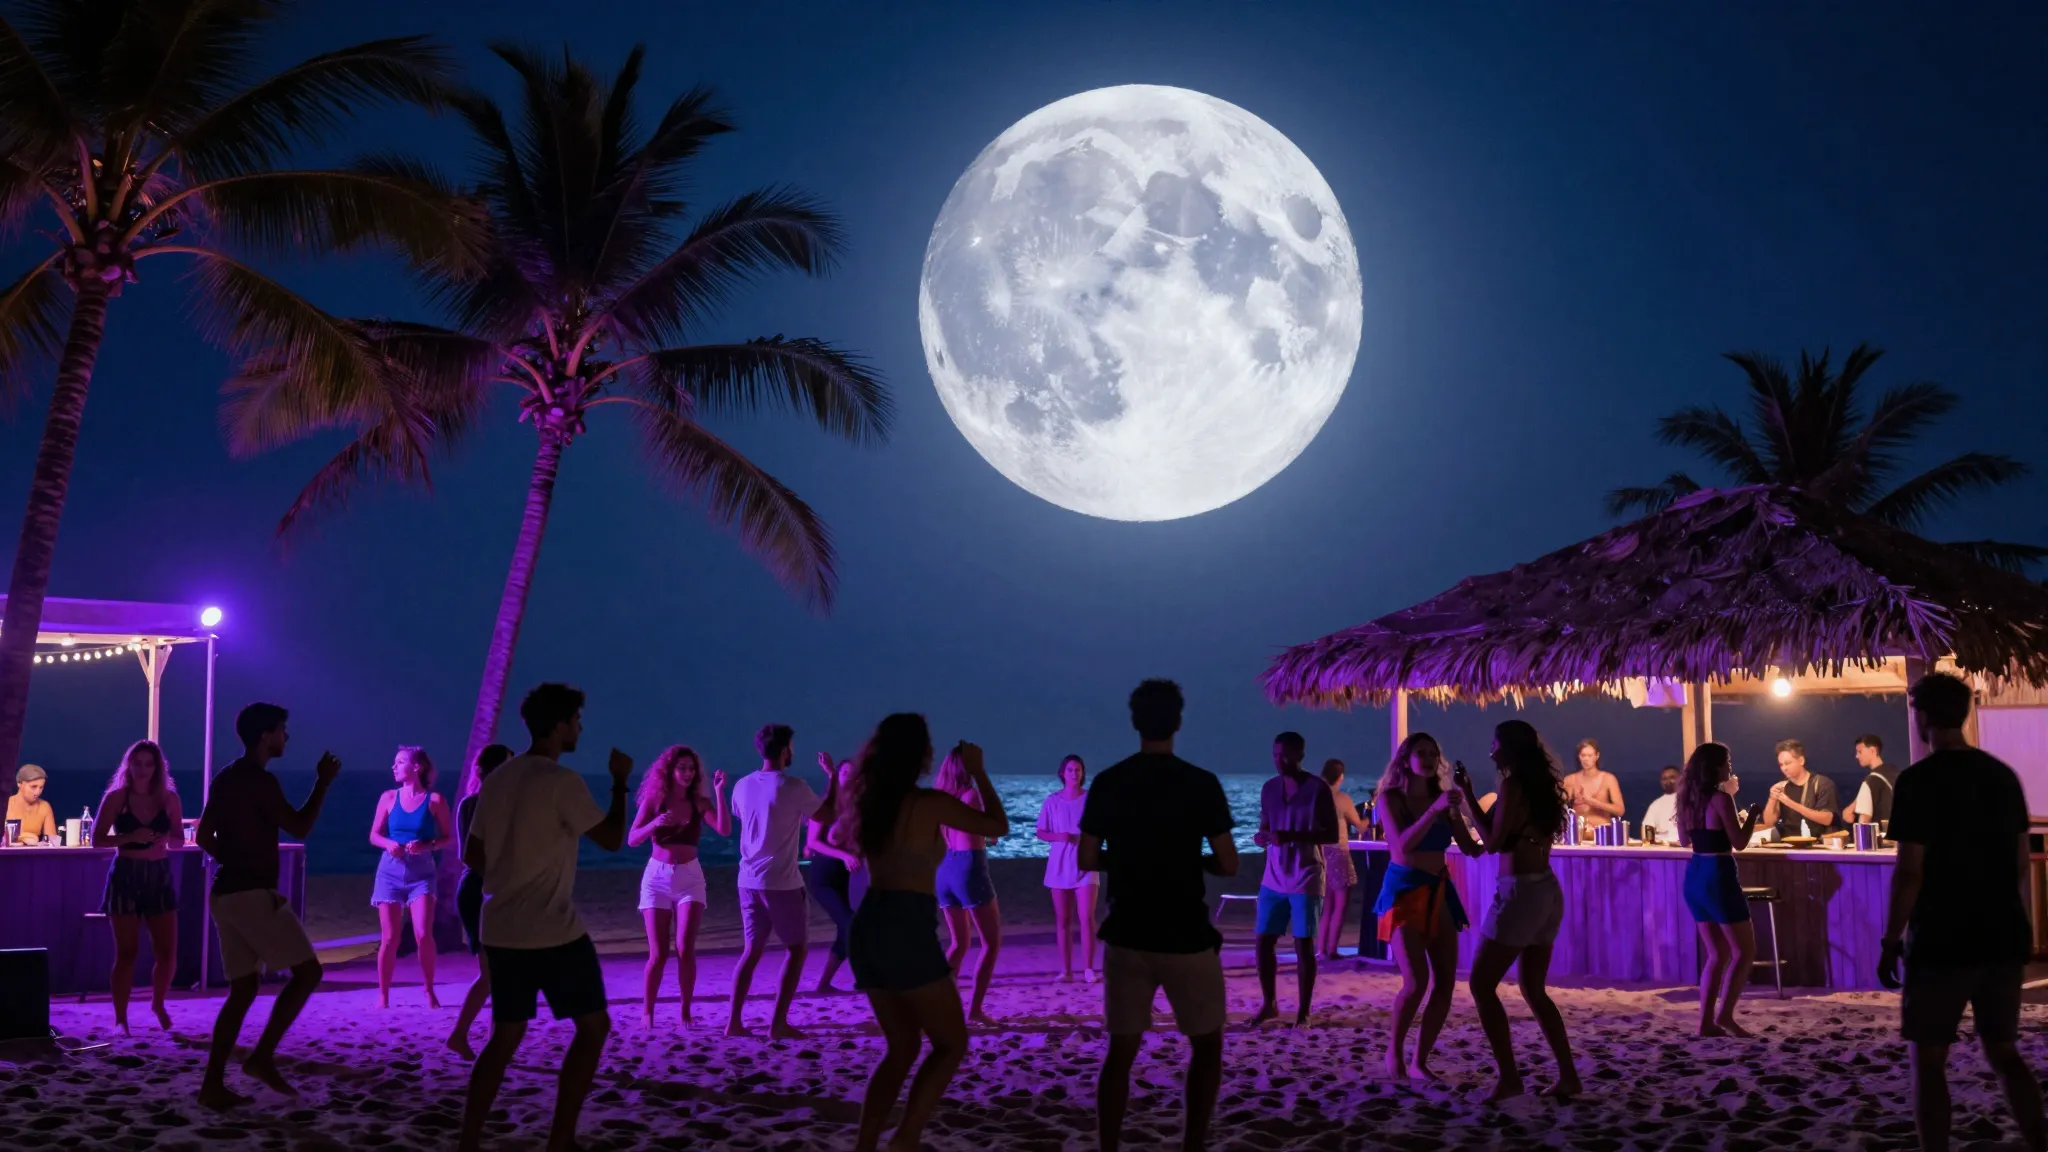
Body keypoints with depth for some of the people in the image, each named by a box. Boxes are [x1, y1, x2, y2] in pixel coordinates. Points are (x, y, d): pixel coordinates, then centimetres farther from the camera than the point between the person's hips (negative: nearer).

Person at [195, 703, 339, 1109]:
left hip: (226, 893, 9)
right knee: (307, 971, -2)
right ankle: (262, 1057, -6)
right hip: (254, 894, -9)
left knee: (242, 989, 11)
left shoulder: (225, 779, 15)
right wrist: (323, 783, -2)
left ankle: (213, 1083, 6)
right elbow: (300, 829, -10)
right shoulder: (261, 781, -14)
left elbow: (204, 837, 20)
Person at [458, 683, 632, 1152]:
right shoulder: (562, 782, -14)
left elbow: (472, 855, 14)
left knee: (506, 1036, 15)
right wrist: (620, 782, 2)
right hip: (554, 931, -7)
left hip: (501, 930, 7)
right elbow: (612, 839, -10)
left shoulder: (498, 779, 9)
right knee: (593, 1027, 6)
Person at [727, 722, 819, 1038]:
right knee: (796, 948, 7)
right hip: (783, 882, -6)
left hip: (749, 880, 6)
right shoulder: (793, 787, -12)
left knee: (751, 951, 13)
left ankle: (734, 1021, 8)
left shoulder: (743, 786, 5)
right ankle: (778, 1022, 1)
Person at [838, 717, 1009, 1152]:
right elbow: (998, 826, -1)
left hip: (868, 928, 7)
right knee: (952, 1043, 6)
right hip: (906, 931, -7)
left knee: (902, 1047, 19)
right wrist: (977, 771, 11)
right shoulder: (930, 803, -9)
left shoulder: (868, 803, 10)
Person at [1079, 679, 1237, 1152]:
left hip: (1127, 936, 3)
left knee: (1121, 1050, 11)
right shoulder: (1201, 784, -9)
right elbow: (1228, 865, -8)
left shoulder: (1107, 783, -1)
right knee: (1207, 1045, 14)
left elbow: (1087, 859, 2)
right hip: (1186, 938, -3)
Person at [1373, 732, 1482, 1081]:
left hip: (1439, 892, 6)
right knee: (1417, 981, -17)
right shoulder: (1391, 798, -5)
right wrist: (1434, 810, -28)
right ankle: (1394, 1050, 6)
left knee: (1445, 982, -2)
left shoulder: (1444, 799, 9)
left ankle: (1419, 1061, 9)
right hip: (1404, 890, -5)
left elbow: (1471, 848, 6)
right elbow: (1402, 845, -20)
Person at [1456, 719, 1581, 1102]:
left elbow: (1494, 843, -13)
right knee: (1533, 989, 16)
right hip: (1548, 890, 9)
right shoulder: (1541, 785, 12)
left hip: (1520, 891, -9)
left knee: (1482, 984, 0)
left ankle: (1509, 1077, -5)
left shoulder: (1513, 785, -12)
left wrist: (1468, 798, -7)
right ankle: (1568, 1076, 12)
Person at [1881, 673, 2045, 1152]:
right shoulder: (2003, 775, 7)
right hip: (2003, 938, 6)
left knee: (1928, 1061, 4)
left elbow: (1910, 871, -16)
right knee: (2004, 1053, 16)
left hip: (1942, 942, -6)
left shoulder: (1919, 780, -12)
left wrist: (1891, 940, -8)